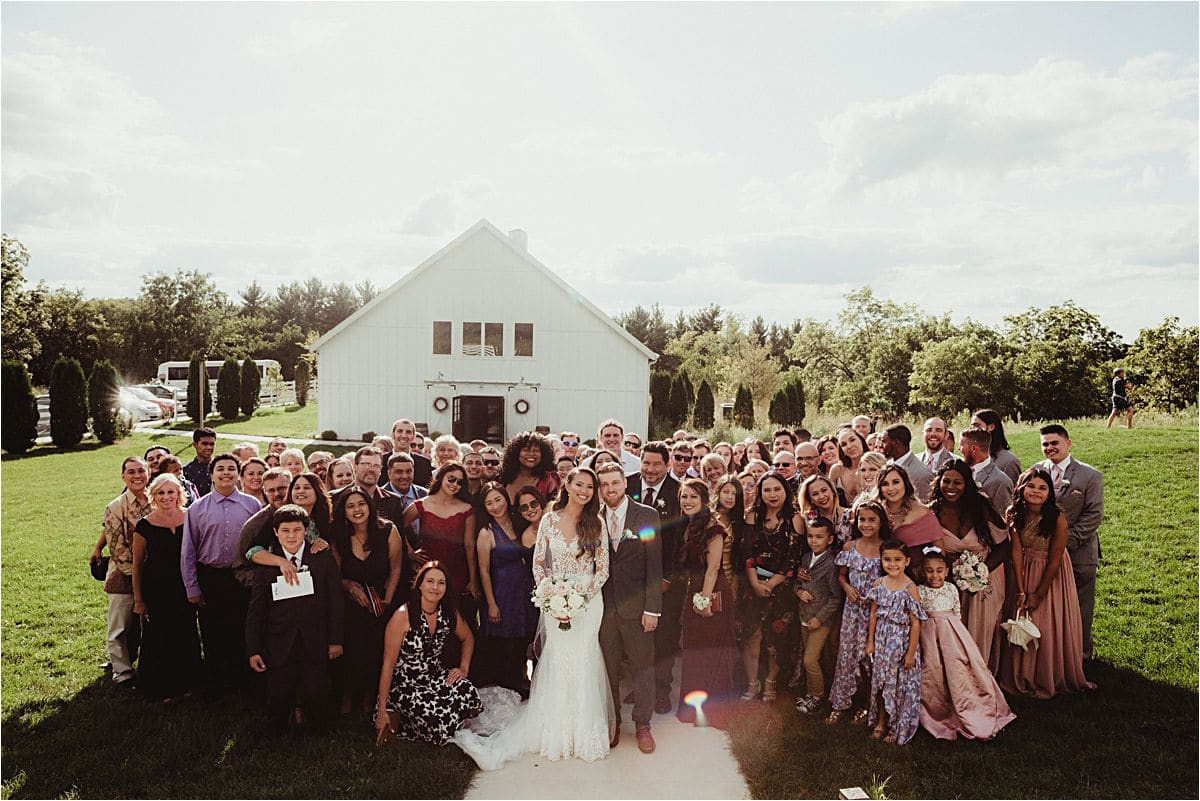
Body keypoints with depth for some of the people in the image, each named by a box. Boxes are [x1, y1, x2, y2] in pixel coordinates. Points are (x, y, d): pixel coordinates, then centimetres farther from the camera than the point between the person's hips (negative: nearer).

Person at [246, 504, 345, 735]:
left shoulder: (324, 560, 0)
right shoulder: (266, 565, 1)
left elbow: (335, 602, 1)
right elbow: (255, 611, 2)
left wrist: (335, 640, -1)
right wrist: (253, 651, -1)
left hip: (315, 646, 0)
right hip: (279, 647, 0)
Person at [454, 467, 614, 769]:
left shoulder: (596, 524, -1)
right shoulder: (549, 520, 1)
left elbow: (603, 569, -2)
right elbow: (538, 563, 3)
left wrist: (582, 595, -12)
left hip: (588, 600, -1)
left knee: (583, 662, -1)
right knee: (556, 662, 3)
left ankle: (583, 732, 15)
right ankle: (556, 732, 19)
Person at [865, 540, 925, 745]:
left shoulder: (910, 588, -17)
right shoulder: (878, 584, -3)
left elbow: (915, 623, -14)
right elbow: (873, 614, 5)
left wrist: (911, 652, -13)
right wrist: (870, 642, 5)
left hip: (902, 641, -4)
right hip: (882, 639, 4)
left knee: (901, 684, 8)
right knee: (880, 682, 14)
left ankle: (897, 728, 26)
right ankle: (881, 722, 32)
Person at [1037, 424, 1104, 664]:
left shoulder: (1090, 476, -5)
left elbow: (1094, 515, -9)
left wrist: (1067, 540, -16)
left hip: (1078, 553, -2)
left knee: (1080, 609, 8)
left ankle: (1081, 655, 25)